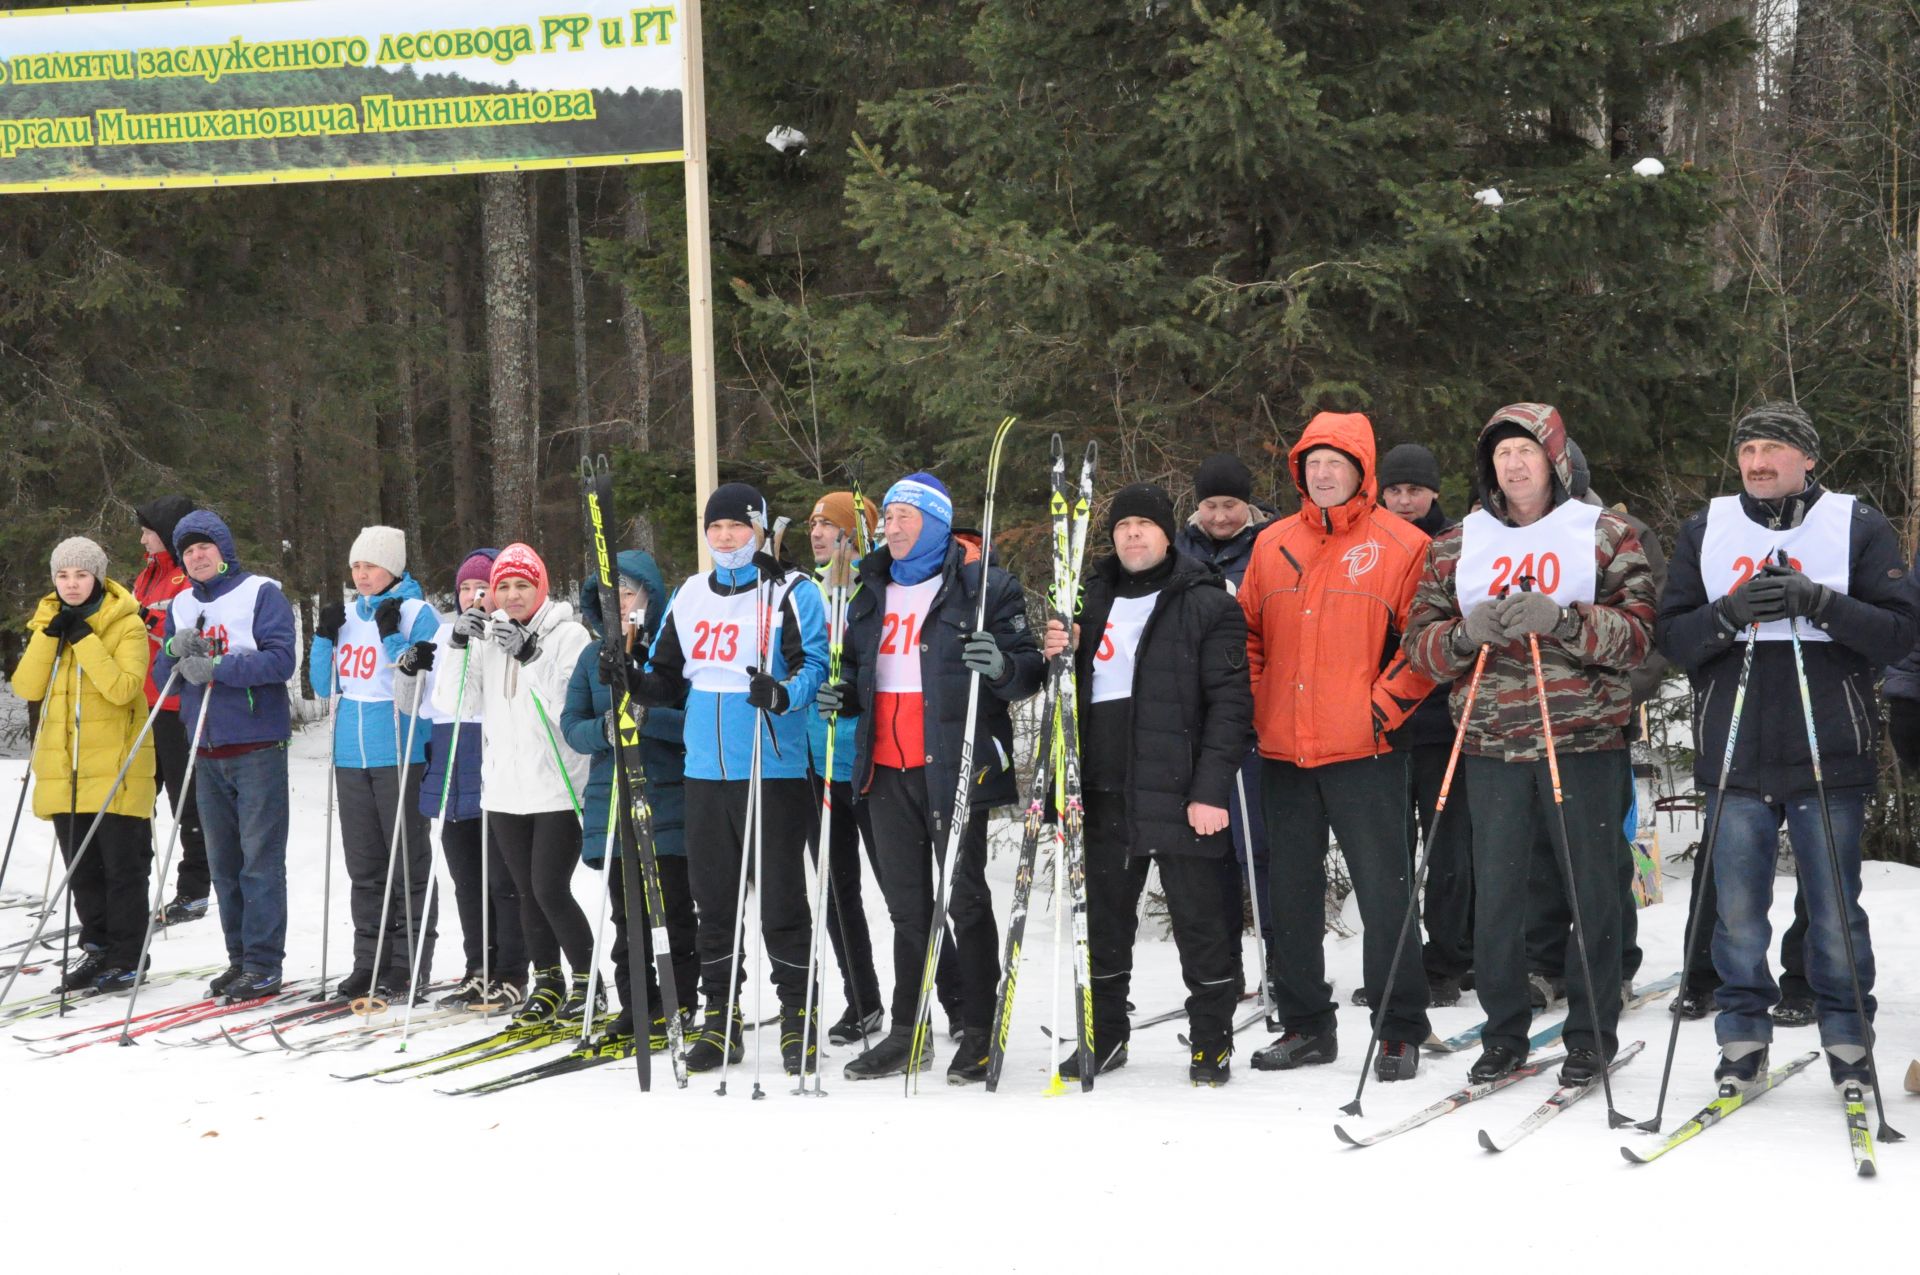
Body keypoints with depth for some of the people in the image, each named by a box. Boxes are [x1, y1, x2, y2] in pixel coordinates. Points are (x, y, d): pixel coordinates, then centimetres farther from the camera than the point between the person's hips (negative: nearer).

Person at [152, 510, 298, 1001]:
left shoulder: (261, 593, -4)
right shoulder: (181, 606, 14)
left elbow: (281, 660, -15)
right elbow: (163, 676, 13)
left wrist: (217, 666, -21)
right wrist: (177, 652, -9)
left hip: (257, 747, -6)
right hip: (207, 752, 6)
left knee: (260, 860, -5)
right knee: (223, 862, 10)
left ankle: (264, 964, -3)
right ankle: (239, 958, 17)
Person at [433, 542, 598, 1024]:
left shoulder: (569, 635, -6)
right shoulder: (486, 637, 8)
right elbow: (455, 706, 2)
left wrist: (530, 657, -25)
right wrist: (458, 646, -10)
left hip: (557, 790, -5)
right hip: (504, 790, 5)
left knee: (551, 890, -10)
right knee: (528, 892, 11)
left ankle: (587, 983, 5)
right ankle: (547, 983, 23)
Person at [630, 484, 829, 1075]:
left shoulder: (792, 593, -3)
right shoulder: (691, 595, 13)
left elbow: (815, 666, -11)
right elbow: (668, 676, 19)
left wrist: (782, 695, -31)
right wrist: (632, 683, -2)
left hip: (773, 771, -5)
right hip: (705, 770, 5)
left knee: (780, 898, -1)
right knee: (712, 898, 10)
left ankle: (797, 1017, 8)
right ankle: (720, 1018, 19)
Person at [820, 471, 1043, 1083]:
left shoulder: (982, 585, -5)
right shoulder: (873, 592, 15)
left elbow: (1027, 667, -7)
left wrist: (1002, 667, -29)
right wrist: (844, 696, 6)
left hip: (953, 768, -6)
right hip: (886, 769, 6)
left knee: (964, 900, 0)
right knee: (906, 904, 13)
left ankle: (979, 1033, 8)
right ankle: (906, 1032, 21)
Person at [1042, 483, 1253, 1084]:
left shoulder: (1206, 603, -2)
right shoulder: (1093, 599, 16)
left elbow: (1229, 702, -8)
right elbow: (1072, 690, 25)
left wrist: (1211, 787, -16)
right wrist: (1056, 655, 2)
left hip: (1178, 790, -5)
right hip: (1105, 790, 5)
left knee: (1199, 917, 0)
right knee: (1103, 917, 11)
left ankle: (1212, 1039, 10)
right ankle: (1104, 1035, 23)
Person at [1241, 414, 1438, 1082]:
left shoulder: (1401, 545, -2)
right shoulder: (1273, 544, 12)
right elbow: (1247, 632, 19)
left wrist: (1385, 704, -10)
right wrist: (1253, 702, 8)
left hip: (1362, 751, -5)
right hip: (1284, 751, 5)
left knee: (1383, 889, -3)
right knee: (1292, 893, 10)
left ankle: (1398, 1032, 4)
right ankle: (1305, 1024, 21)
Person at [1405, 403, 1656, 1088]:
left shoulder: (1605, 534, 5)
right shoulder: (1457, 545, 13)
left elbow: (1637, 630, -3)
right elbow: (1420, 640, 10)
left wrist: (1561, 620, -18)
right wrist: (1469, 632, -11)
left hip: (1584, 740, -2)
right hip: (1492, 743, 2)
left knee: (1591, 890, 2)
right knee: (1495, 894, 3)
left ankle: (1592, 1034, 14)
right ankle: (1504, 1033, 16)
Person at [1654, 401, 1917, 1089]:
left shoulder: (1860, 526, 4)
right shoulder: (1705, 529, 11)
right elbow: (1673, 636, 6)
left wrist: (1819, 603, -18)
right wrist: (1728, 614, -14)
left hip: (1830, 754, -2)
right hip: (1734, 755, 2)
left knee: (1834, 906, 4)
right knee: (1737, 907, 5)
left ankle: (1846, 1037, 16)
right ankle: (1743, 1036, 15)